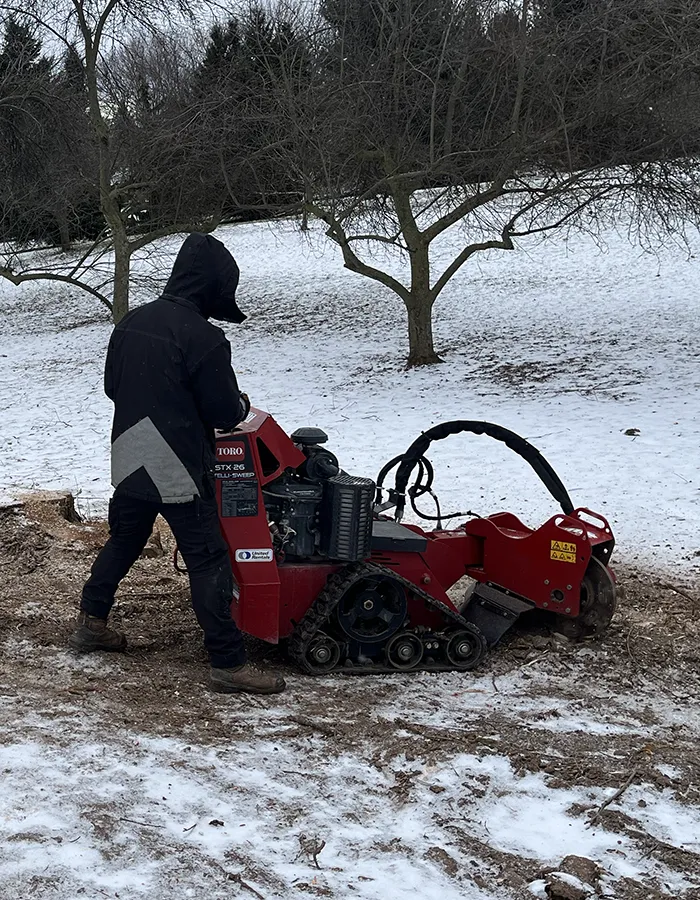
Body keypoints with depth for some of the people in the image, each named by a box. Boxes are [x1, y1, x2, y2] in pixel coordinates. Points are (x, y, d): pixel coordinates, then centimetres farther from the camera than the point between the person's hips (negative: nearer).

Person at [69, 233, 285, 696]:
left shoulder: (132, 322, 5)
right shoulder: (204, 337, -19)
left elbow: (112, 386, 16)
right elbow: (225, 413, -15)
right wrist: (242, 402, 7)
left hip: (129, 461, 8)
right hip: (180, 469, -7)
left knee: (123, 539, 25)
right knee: (209, 561, -3)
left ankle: (92, 623, 37)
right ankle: (228, 662, -1)